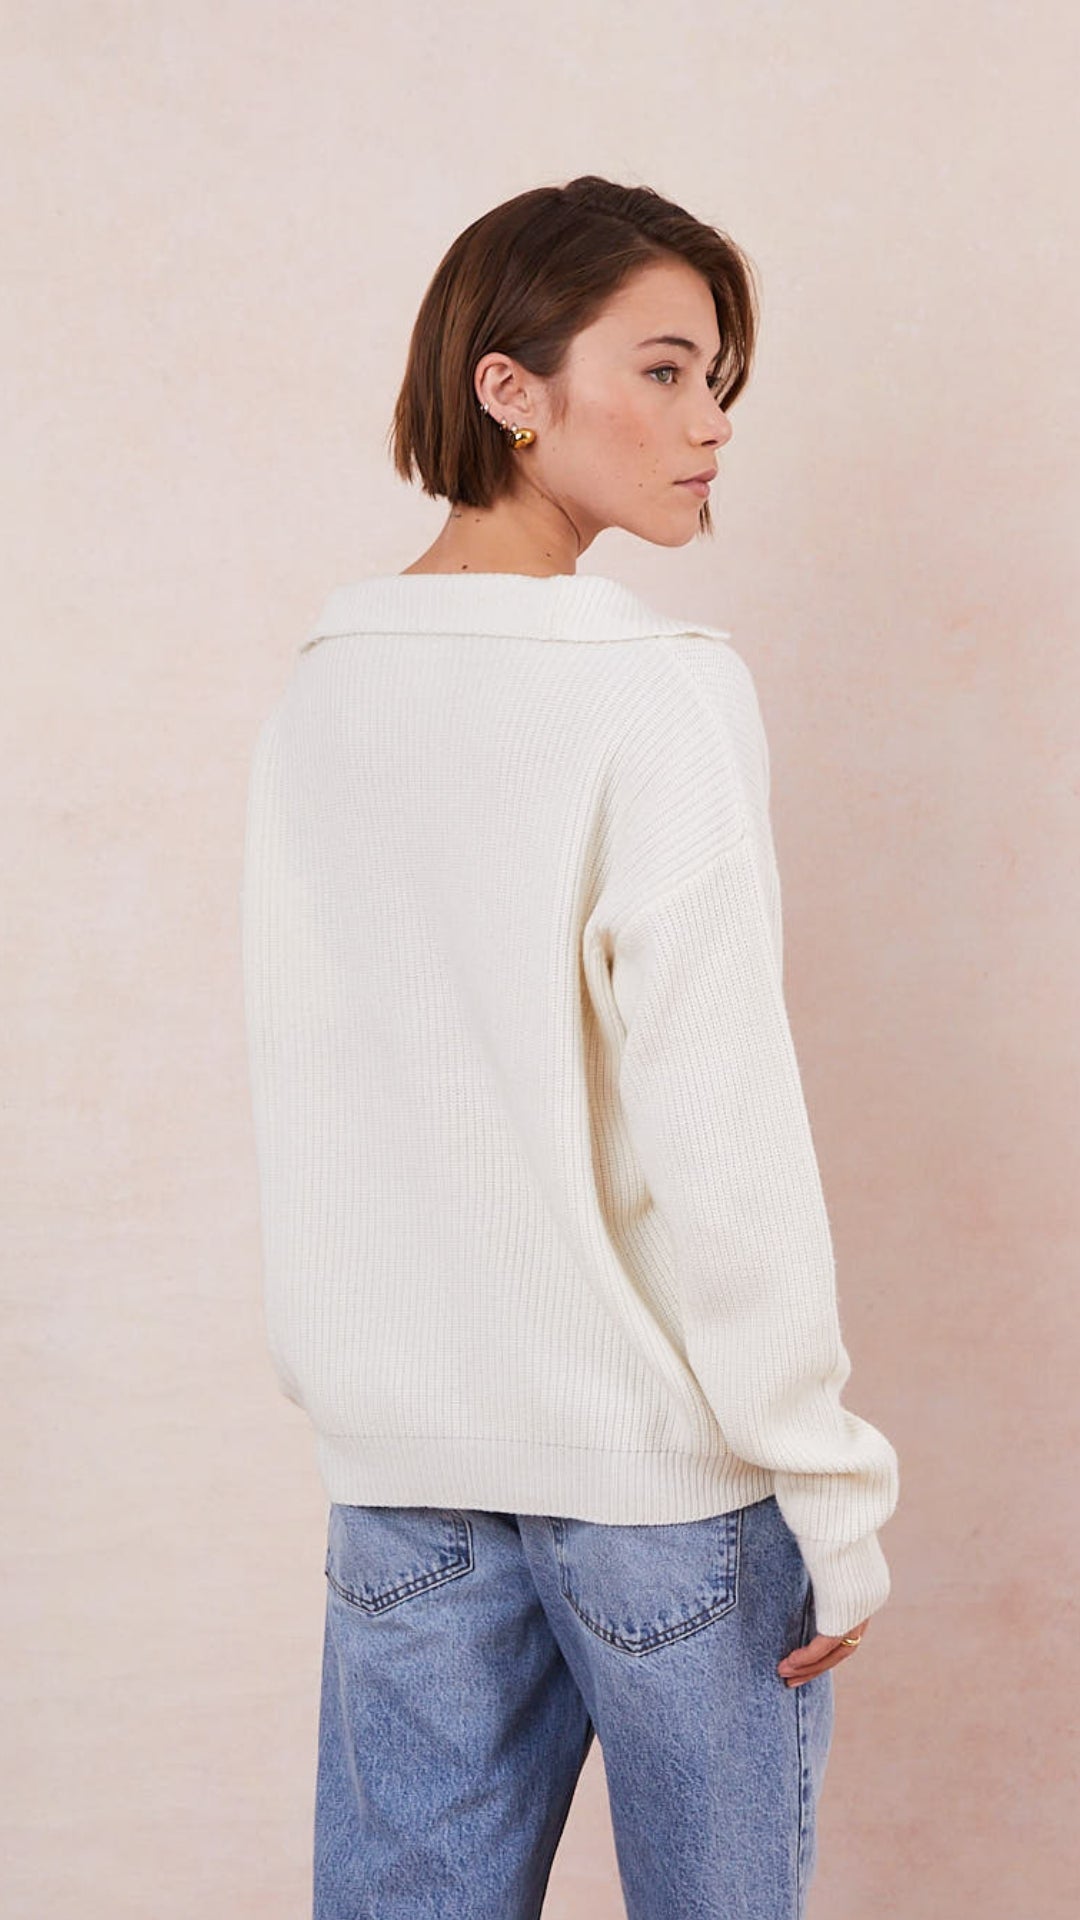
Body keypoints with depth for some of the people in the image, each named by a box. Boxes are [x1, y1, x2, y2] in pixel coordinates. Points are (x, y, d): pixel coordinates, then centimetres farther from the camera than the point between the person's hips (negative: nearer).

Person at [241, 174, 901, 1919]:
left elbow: (312, 1091, 8)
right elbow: (718, 1138, -17)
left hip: (395, 1456, 6)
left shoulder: (319, 691, 3)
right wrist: (836, 1497, -9)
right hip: (661, 1455, -5)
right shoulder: (660, 695, -15)